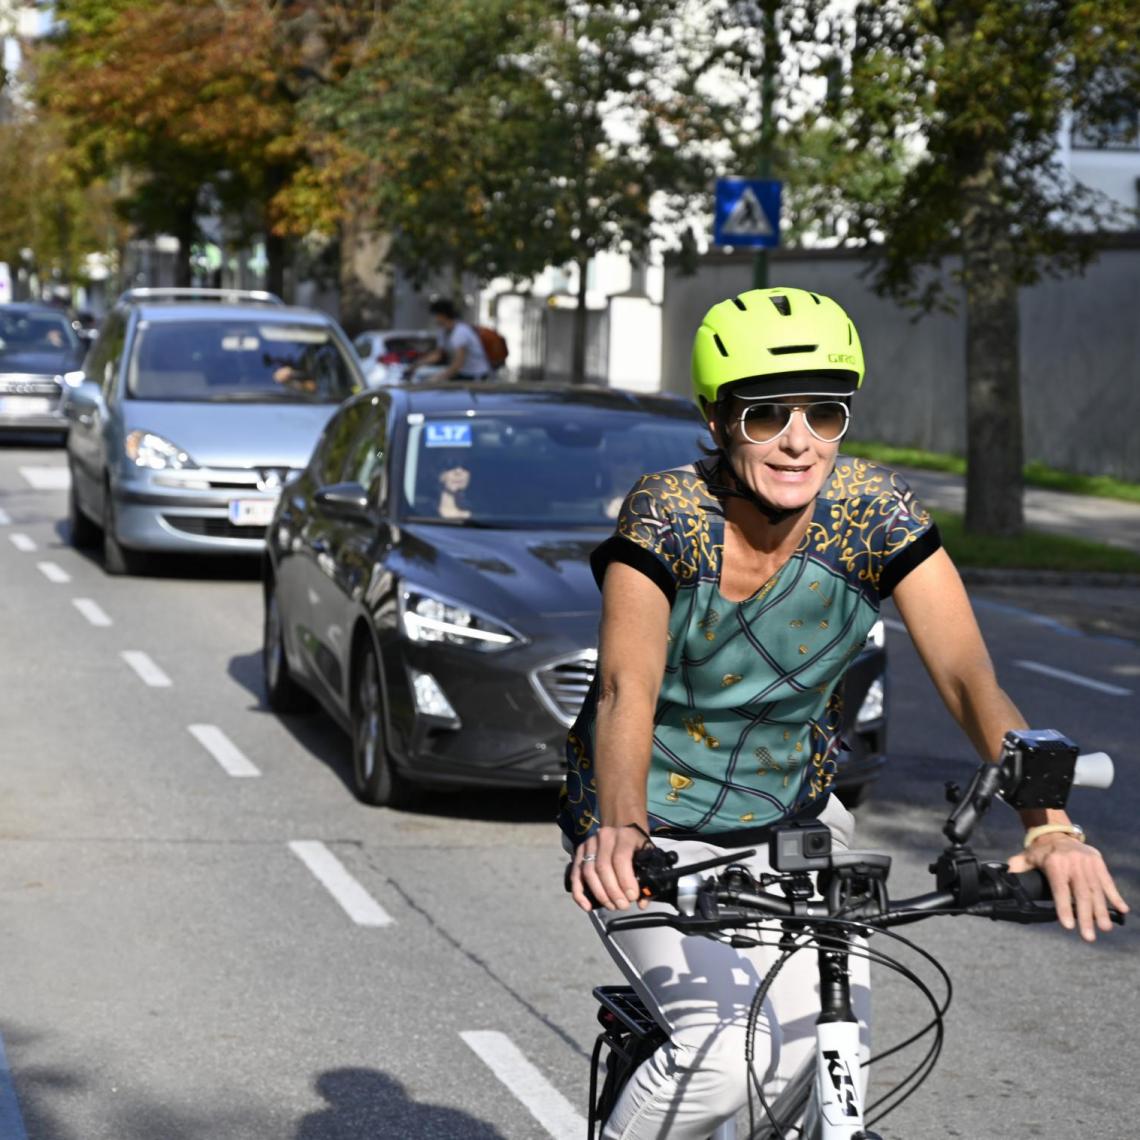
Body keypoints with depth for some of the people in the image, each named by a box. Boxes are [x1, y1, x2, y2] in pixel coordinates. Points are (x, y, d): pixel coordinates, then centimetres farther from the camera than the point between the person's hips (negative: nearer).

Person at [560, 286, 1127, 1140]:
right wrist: (619, 828, -54)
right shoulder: (668, 513, -23)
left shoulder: (874, 510, -17)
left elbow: (970, 677, -23)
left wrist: (1050, 825, -39)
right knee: (726, 1052, -25)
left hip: (793, 817, 4)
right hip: (652, 836, -4)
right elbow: (627, 688, -35)